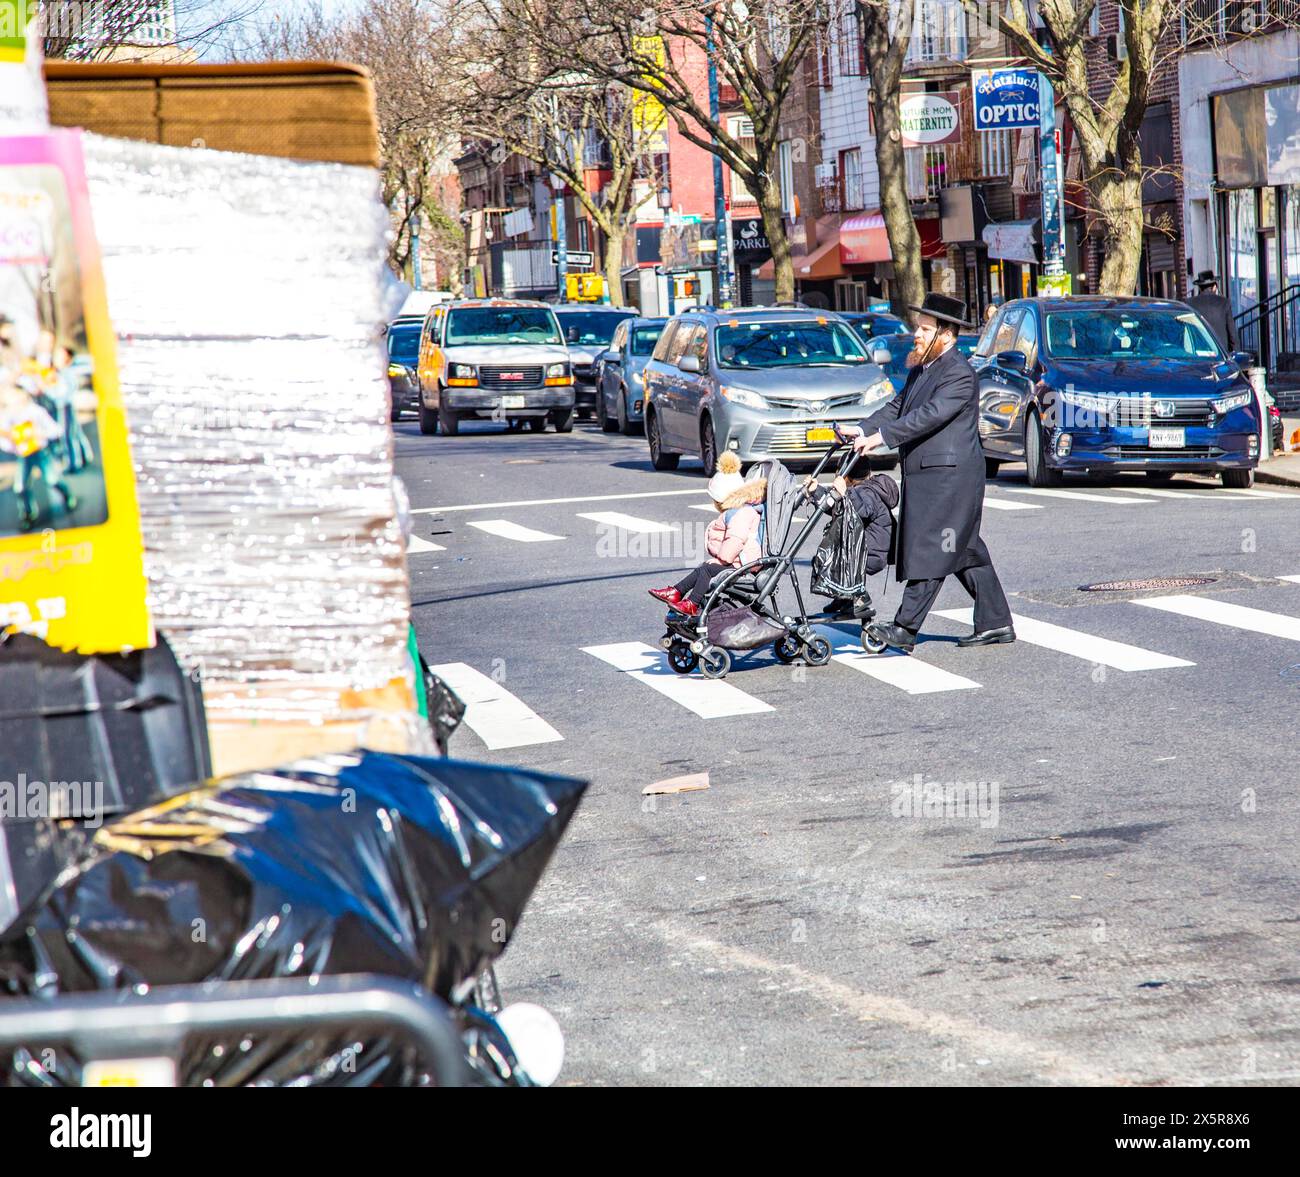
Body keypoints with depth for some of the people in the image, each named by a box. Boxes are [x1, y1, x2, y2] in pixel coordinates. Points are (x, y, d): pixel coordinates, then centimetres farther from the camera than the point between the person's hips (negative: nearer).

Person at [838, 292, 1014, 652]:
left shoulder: (959, 373, -14)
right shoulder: (920, 370, 17)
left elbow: (929, 415, -24)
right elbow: (897, 407, 17)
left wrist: (881, 436, -27)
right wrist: (863, 429, 1)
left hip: (948, 476, -10)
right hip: (925, 475, 10)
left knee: (930, 552, -10)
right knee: (967, 552, 12)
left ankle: (905, 629, -11)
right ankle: (996, 623, 17)